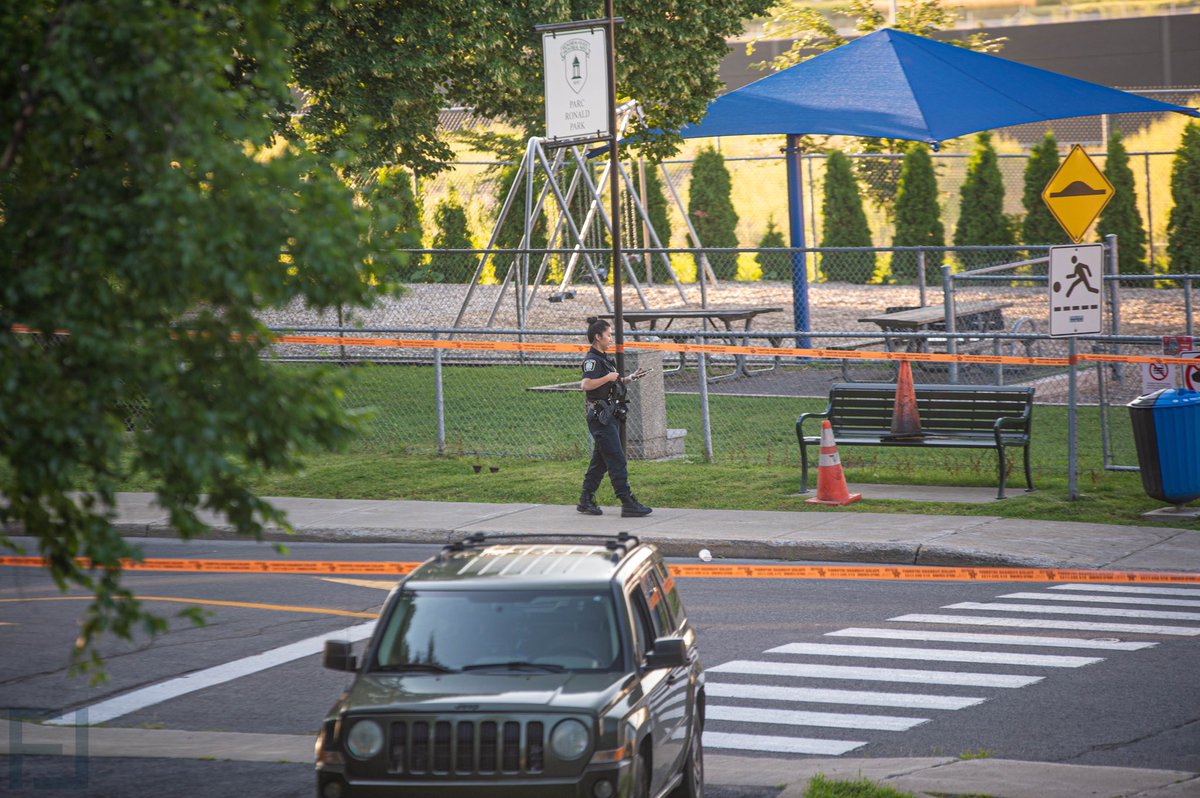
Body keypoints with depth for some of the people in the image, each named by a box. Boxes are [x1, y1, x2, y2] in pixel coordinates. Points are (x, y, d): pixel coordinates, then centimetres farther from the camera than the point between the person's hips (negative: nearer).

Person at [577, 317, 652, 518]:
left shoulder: (604, 359, 18)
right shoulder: (592, 360, -13)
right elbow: (586, 384, -29)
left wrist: (631, 378, 17)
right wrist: (608, 377, -23)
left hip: (610, 416, 10)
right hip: (600, 416, -10)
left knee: (600, 461, 12)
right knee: (616, 460, -11)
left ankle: (586, 501, 17)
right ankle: (628, 503, -12)